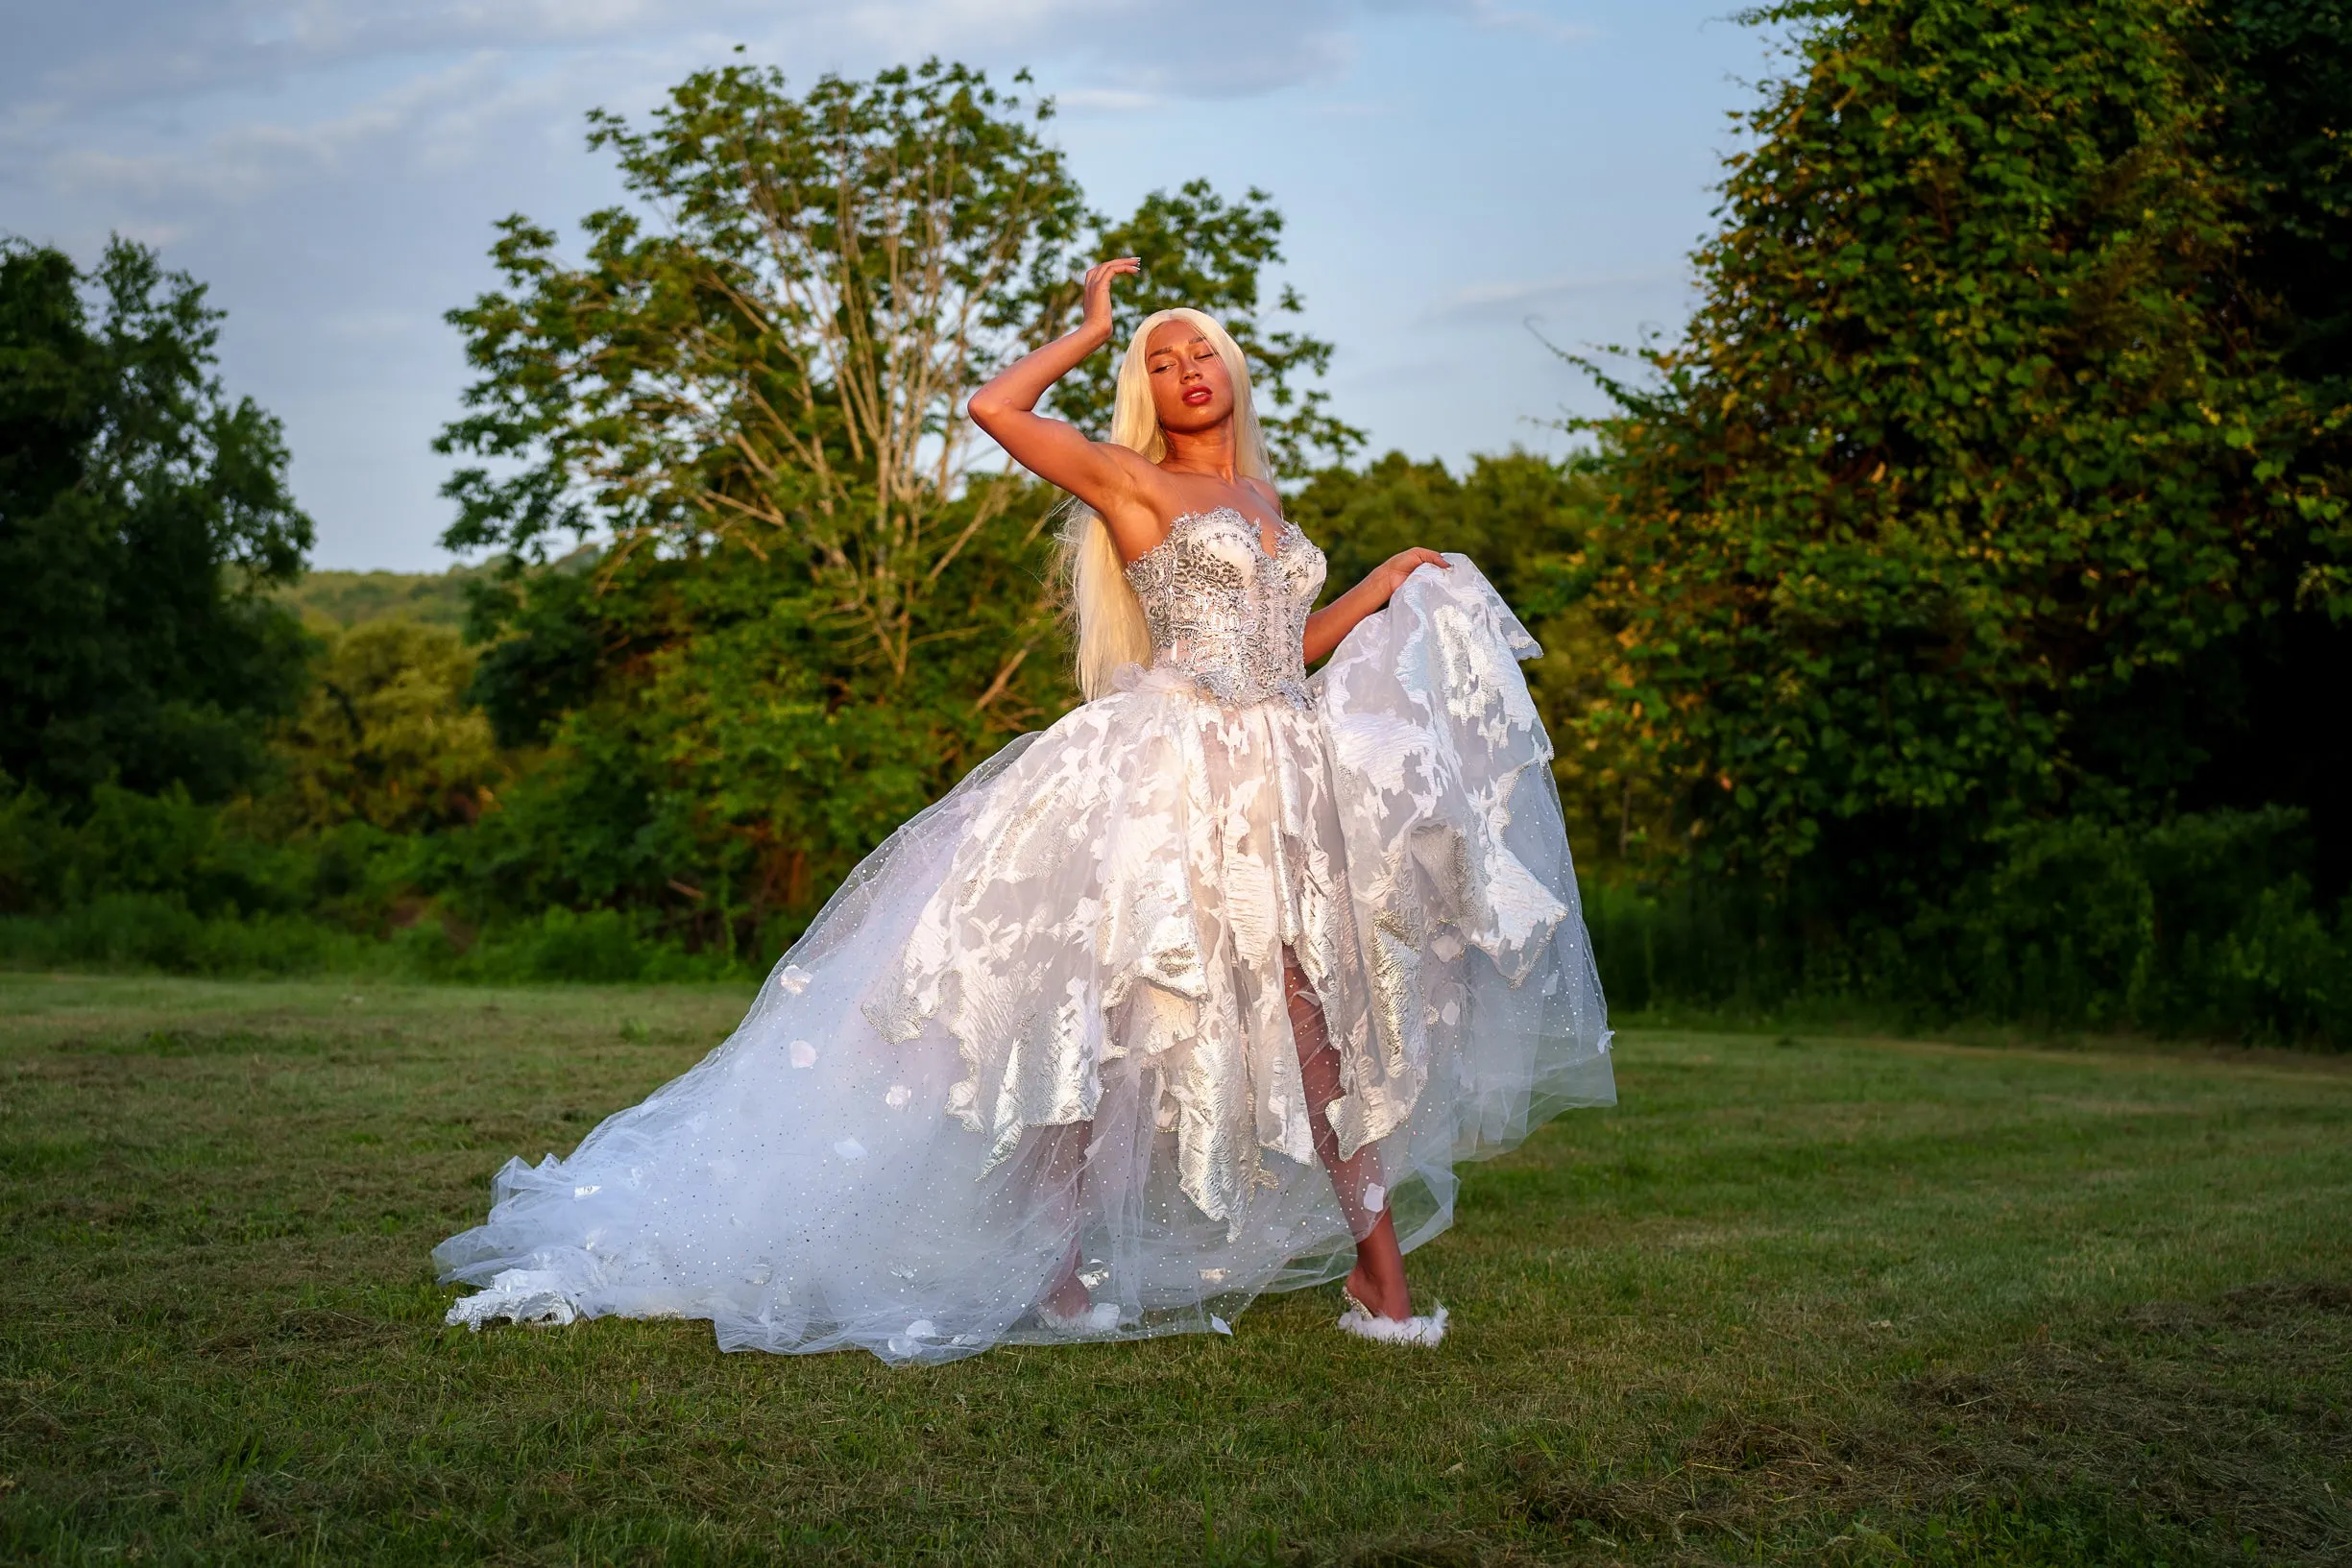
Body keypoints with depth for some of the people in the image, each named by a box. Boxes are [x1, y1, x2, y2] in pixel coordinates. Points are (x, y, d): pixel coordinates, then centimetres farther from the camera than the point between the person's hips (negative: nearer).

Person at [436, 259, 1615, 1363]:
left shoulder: (1262, 497, 22)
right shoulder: (1132, 483, 3)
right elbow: (996, 408, -9)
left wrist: (1388, 588, 26)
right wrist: (1090, 328, 4)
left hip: (1285, 786, 6)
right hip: (1174, 770, -6)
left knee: (1325, 1019, 4)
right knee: (1109, 1012, -5)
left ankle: (1378, 1271, 9)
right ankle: (1062, 1258, 5)